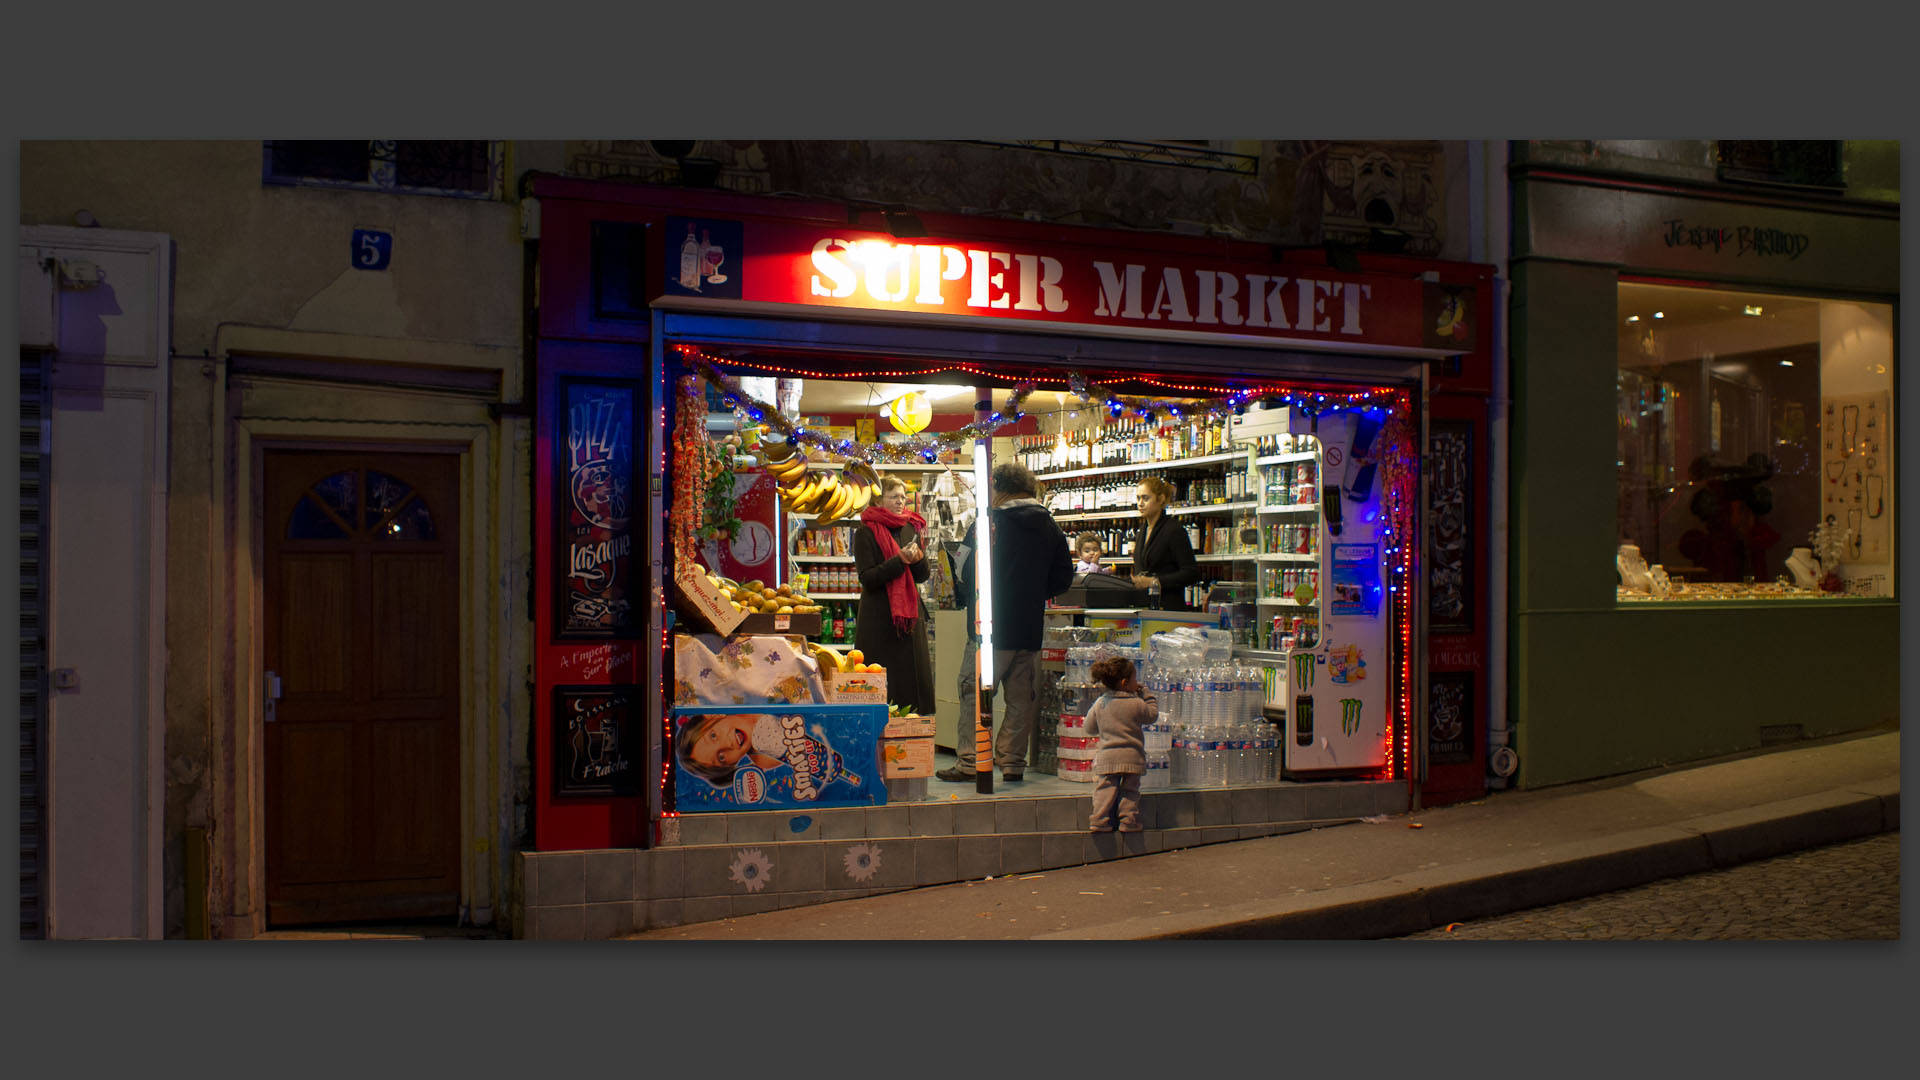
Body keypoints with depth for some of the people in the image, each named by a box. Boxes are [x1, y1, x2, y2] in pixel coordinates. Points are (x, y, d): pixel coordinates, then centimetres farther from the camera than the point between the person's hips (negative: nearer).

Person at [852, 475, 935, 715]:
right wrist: (900, 560, -20)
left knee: (914, 677, 5)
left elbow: (923, 576, 11)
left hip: (911, 615, 5)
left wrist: (918, 558, -10)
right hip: (879, 618, -5)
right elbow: (867, 578, -12)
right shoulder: (866, 533, -4)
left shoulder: (912, 529, 11)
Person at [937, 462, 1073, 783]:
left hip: (992, 624, -5)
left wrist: (969, 593, 12)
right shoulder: (1049, 526, 7)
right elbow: (1063, 576, 10)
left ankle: (970, 763, 0)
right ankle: (1013, 762, 13)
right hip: (1030, 627, 5)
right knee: (1022, 698, 11)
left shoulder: (991, 521, -8)